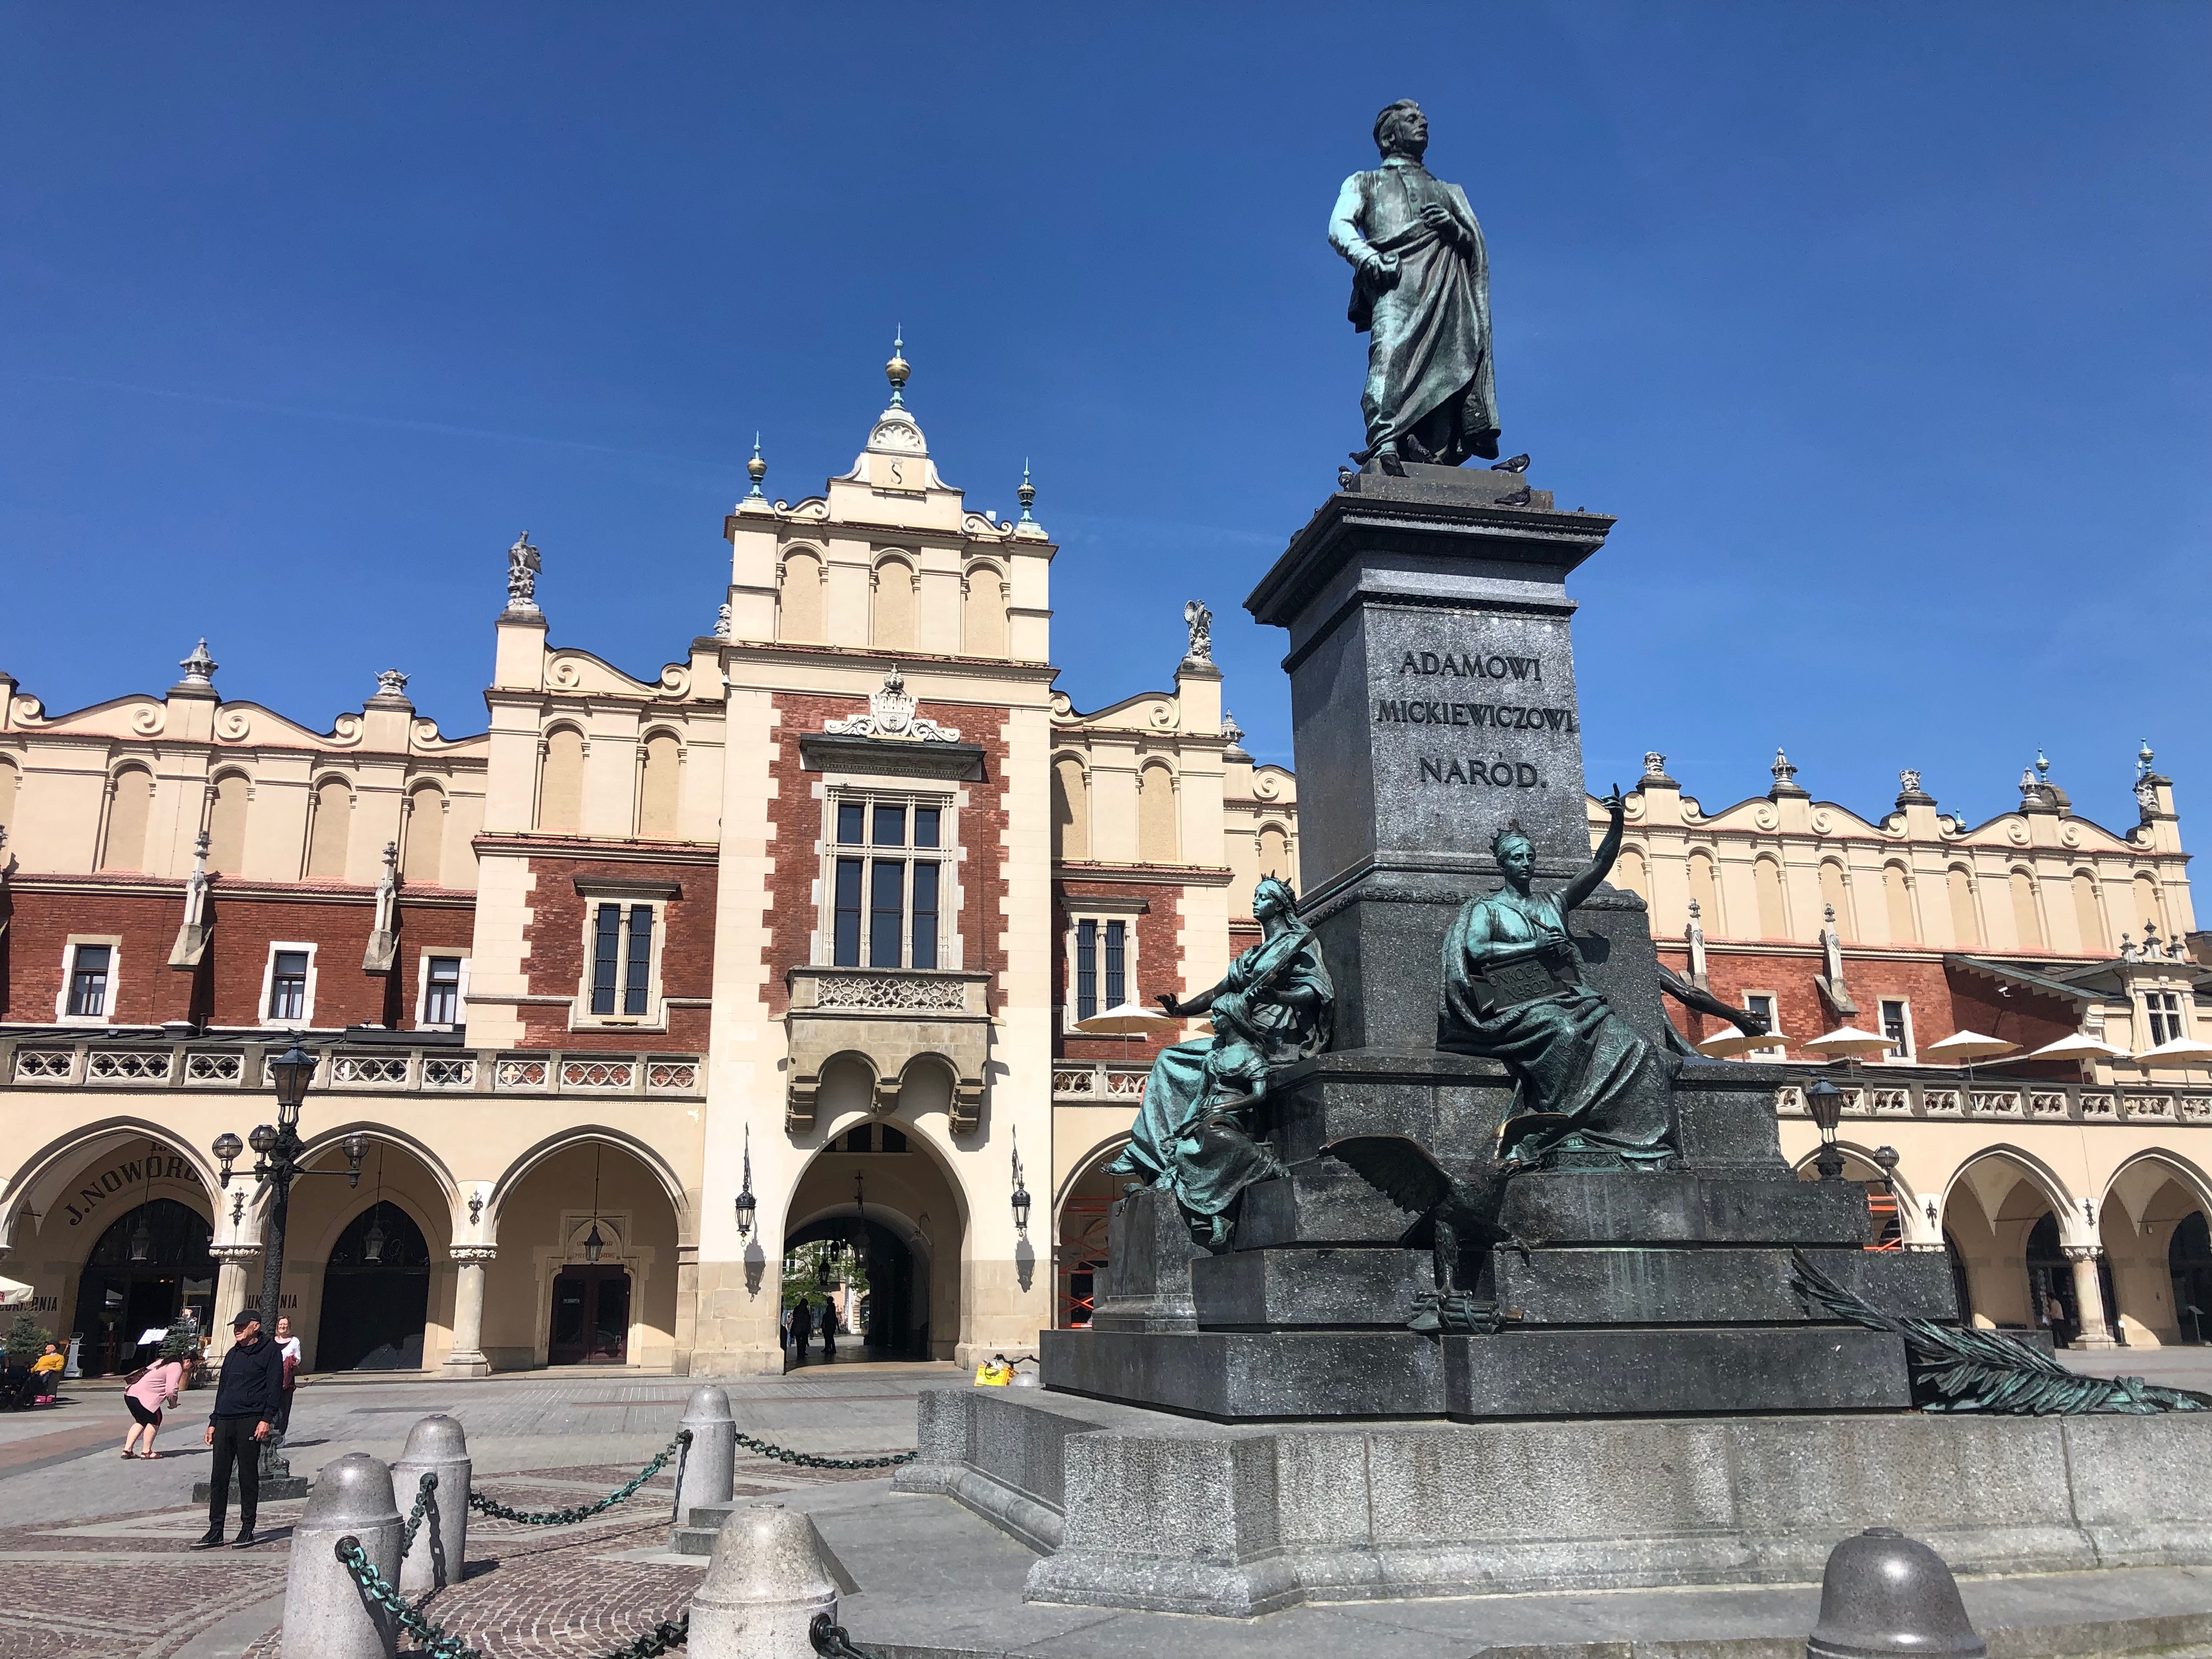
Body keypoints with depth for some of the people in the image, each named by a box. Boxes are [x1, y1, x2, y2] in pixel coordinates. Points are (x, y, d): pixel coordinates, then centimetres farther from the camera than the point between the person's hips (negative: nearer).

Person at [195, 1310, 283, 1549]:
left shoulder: (269, 1351, 0)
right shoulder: (232, 1354, 21)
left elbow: (275, 1387, -6)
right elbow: (222, 1388, 23)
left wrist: (266, 1419, -15)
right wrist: (213, 1422, 16)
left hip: (250, 1421, -6)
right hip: (225, 1421, 6)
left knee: (248, 1476, -2)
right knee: (218, 1477, 4)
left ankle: (247, 1530, 5)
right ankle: (215, 1531, 9)